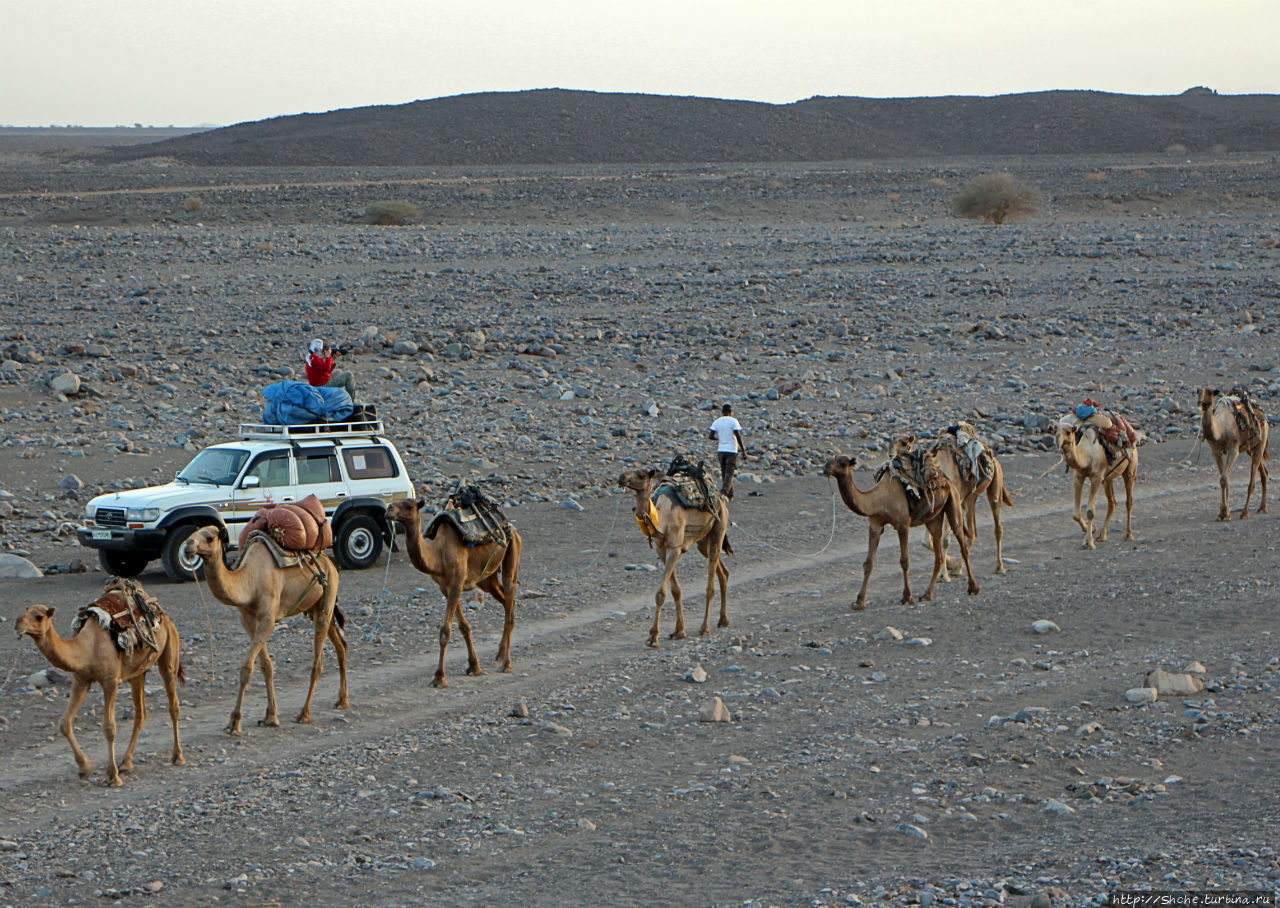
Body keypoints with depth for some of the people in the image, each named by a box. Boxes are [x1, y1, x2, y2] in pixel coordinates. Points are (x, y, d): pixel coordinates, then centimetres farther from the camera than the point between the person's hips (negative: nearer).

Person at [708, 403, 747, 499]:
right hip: (732, 450, -4)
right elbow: (738, 436, -12)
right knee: (729, 473, -4)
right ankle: (724, 492, -21)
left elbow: (710, 436, 1)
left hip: (721, 450, 4)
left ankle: (730, 494, 17)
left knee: (724, 473, 14)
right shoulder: (733, 421, -5)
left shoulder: (717, 422, 5)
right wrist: (744, 451, -7)